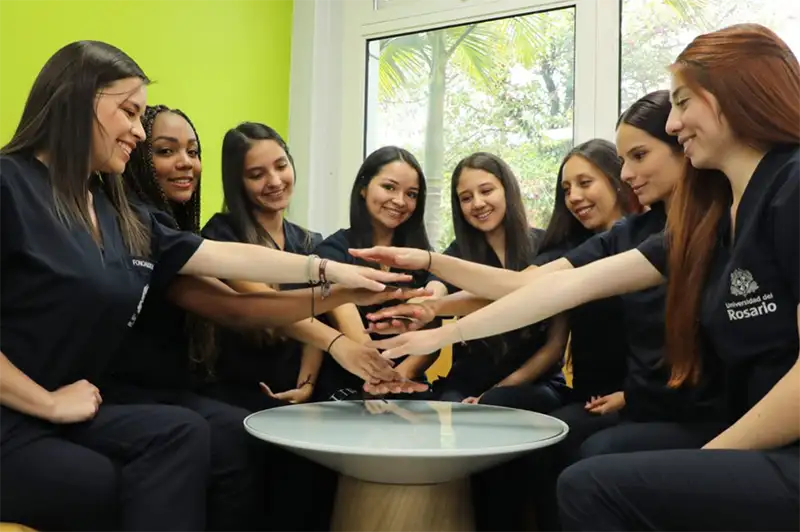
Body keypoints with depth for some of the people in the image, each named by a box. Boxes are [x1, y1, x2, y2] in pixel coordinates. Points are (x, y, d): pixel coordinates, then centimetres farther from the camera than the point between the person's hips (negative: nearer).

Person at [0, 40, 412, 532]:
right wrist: (48, 402, -14)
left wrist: (328, 270, 5)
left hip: (63, 416, 6)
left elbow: (226, 256, 9)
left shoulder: (119, 215, 12)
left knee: (182, 432, -17)